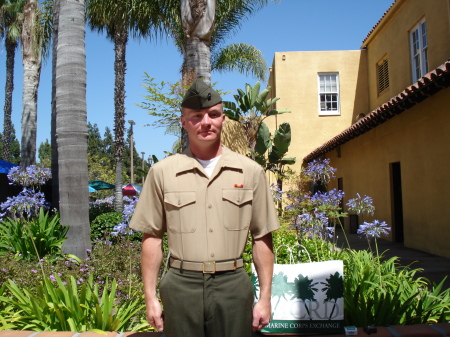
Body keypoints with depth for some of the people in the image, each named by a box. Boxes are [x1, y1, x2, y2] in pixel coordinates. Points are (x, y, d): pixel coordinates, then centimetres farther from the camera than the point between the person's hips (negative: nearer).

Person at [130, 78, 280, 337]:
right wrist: (151, 297, 2)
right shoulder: (162, 172, 0)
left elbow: (262, 238, 4)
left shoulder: (251, 172, 2)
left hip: (233, 286, 1)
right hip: (181, 286, 0)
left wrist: (265, 297, 2)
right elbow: (152, 237, 4)